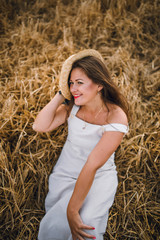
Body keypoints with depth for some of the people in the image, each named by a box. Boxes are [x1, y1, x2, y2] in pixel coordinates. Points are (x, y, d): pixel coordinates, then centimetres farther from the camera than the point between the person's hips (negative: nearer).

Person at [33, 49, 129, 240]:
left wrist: (72, 210, -24)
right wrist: (61, 94, -13)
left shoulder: (116, 117, -20)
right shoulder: (73, 106, -3)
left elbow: (92, 165, -25)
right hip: (65, 173, 4)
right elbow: (40, 126, -11)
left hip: (99, 178, -4)